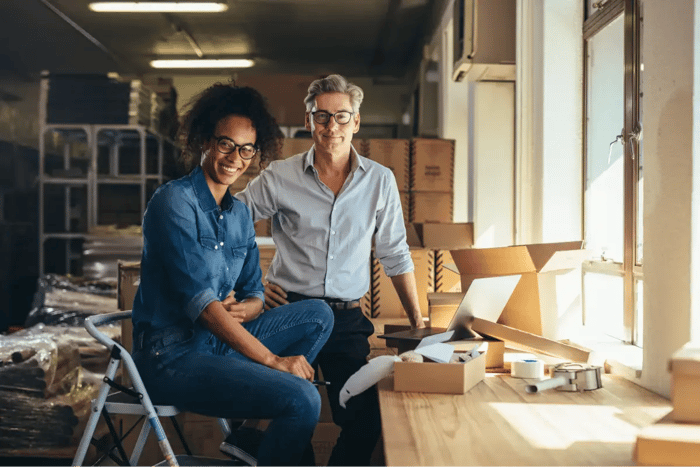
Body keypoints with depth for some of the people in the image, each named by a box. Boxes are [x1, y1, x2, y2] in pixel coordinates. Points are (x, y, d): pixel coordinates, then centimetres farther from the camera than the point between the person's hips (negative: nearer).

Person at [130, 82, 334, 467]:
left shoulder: (239, 214, 13)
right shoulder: (174, 201, -13)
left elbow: (254, 294, 15)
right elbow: (198, 300, -21)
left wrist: (241, 309, -11)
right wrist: (272, 359, -21)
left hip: (219, 340, 9)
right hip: (173, 356, -9)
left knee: (318, 314, 3)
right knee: (303, 401, -23)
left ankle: (254, 427, -1)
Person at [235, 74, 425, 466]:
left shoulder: (380, 181, 5)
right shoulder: (279, 177, 0)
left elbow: (395, 255, 11)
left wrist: (418, 324, 8)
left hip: (347, 320, 1)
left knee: (366, 421, -7)